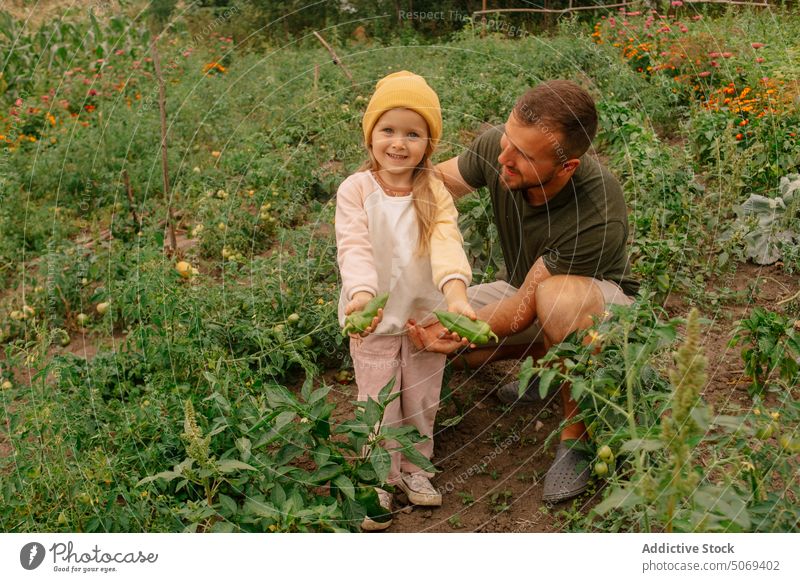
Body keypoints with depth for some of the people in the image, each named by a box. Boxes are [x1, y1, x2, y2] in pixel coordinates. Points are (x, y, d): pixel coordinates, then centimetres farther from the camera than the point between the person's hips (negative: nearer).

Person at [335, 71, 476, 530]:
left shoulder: (434, 191, -9)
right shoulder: (356, 190, -12)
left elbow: (447, 241, -24)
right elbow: (354, 247, -22)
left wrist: (456, 291, -42)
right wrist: (361, 294, -42)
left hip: (426, 314, 2)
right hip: (376, 319, -2)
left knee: (423, 402, 16)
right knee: (379, 406, 9)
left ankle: (415, 468, 38)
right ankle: (379, 480, 28)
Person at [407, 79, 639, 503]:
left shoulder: (600, 215, -38)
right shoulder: (495, 146, -24)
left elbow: (526, 306, -31)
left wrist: (464, 329, -47)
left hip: (604, 304, -6)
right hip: (532, 289, 6)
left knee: (558, 298, -42)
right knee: (429, 326, -10)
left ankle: (577, 433, -18)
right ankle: (550, 359, 10)